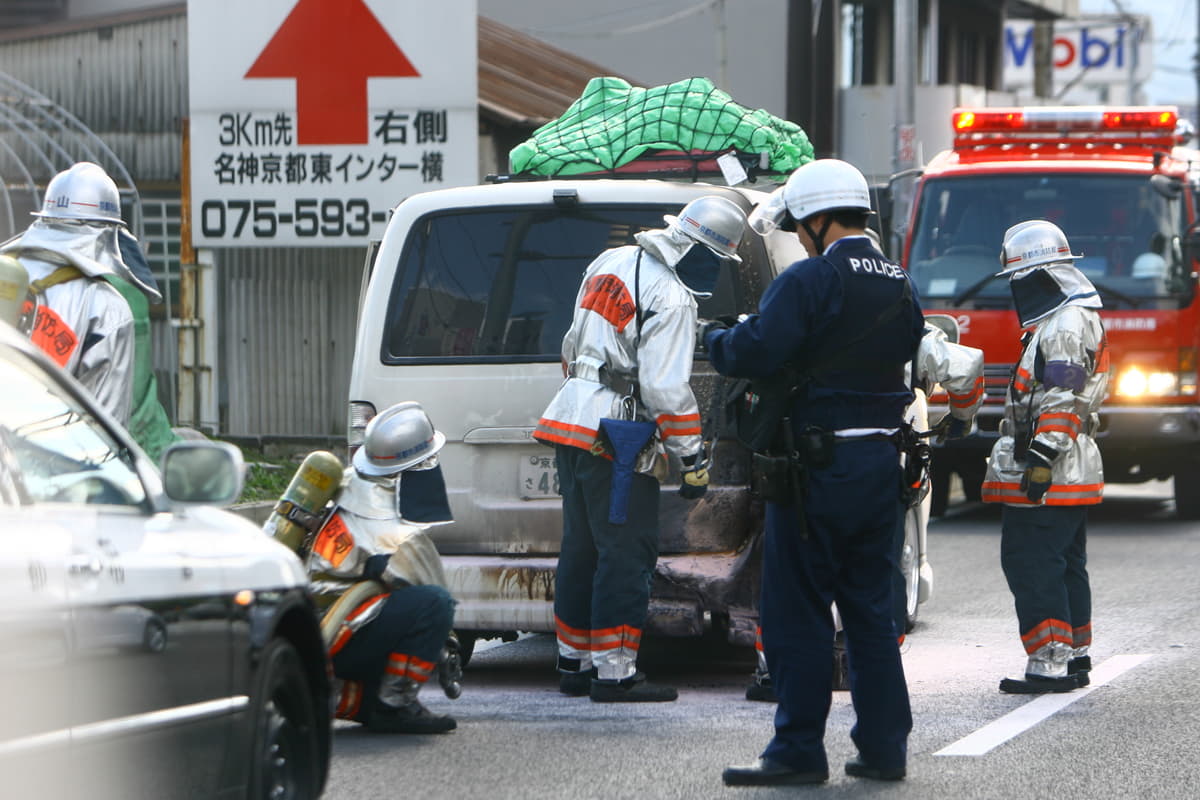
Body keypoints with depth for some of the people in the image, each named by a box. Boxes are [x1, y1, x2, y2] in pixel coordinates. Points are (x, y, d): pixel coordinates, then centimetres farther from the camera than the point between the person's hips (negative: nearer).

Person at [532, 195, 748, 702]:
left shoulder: (612, 262, 12)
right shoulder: (672, 300, -16)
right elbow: (666, 388, -20)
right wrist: (692, 460, -14)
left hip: (572, 423, 9)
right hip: (617, 441, -9)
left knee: (582, 547, 15)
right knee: (627, 553, -5)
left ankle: (574, 663, 22)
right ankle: (613, 674, -6)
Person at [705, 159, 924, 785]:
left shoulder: (809, 281, -13)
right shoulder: (900, 287, 11)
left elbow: (753, 355, -21)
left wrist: (713, 334, 1)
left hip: (818, 468, -7)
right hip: (882, 462, 7)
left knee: (797, 611, -1)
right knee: (870, 608, 14)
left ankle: (799, 750, 0)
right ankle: (883, 744, 14)